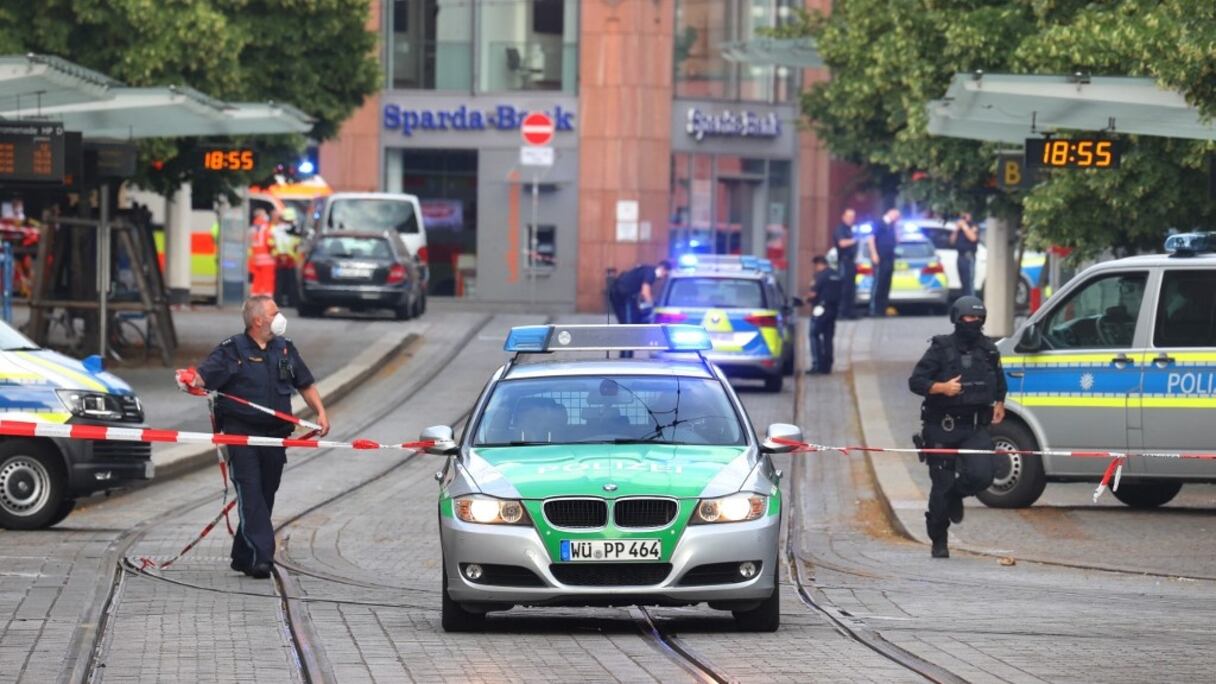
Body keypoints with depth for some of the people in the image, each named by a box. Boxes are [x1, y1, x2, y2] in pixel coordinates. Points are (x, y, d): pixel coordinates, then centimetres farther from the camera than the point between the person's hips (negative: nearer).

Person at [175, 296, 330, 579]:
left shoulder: (285, 349, 13)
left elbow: (305, 384, 22)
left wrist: (320, 412, 9)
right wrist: (191, 380, -37)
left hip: (275, 437, 5)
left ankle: (243, 556, 17)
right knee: (250, 494, -13)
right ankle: (261, 555, -17)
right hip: (241, 434, -5)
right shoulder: (232, 350, -3)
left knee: (265, 496, 7)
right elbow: (205, 375, -14)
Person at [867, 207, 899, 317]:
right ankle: (874, 309, -10)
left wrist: (896, 227, 9)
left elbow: (897, 240, 14)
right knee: (878, 283, -10)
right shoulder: (879, 224, -2)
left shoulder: (892, 226, 18)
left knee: (886, 284, 6)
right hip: (880, 259, -7)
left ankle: (882, 310, 9)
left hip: (889, 259, 7)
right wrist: (874, 254, -16)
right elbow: (872, 239, -8)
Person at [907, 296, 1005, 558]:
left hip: (975, 428, 3)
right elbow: (915, 381, -8)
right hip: (942, 429, -3)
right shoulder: (942, 349, -4)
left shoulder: (988, 350, 10)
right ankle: (939, 542, 15)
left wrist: (1000, 403, 15)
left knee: (982, 474, -19)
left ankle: (956, 496, 16)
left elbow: (999, 381, 29)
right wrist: (942, 387, -23)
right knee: (941, 485, -1)